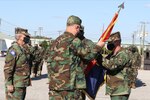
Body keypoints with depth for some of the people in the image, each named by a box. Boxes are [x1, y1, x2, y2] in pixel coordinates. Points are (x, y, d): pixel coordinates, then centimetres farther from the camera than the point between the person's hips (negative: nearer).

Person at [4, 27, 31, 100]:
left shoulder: (22, 49, 15)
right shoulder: (14, 49, -15)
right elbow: (7, 68, -20)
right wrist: (9, 84, -22)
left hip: (22, 84, 10)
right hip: (16, 85, -10)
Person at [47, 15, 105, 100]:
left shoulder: (56, 41, 12)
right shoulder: (74, 41, -10)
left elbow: (49, 61, 14)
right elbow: (88, 55, -2)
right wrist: (98, 46, 14)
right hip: (70, 84, -7)